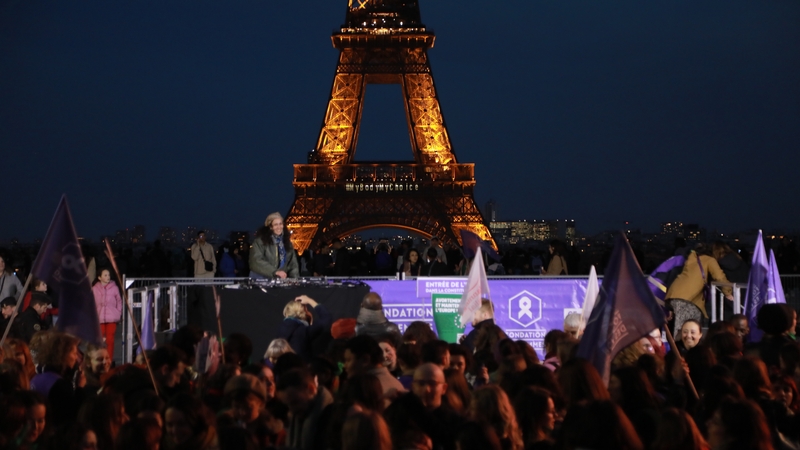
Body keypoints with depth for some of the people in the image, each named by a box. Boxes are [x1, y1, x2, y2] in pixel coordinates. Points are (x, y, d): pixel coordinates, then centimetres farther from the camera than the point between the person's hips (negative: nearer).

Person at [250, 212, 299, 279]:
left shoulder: (286, 241, 14)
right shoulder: (260, 240, -3)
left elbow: (293, 263, 14)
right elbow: (256, 261, -15)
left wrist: (295, 280, -1)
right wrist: (275, 272, -23)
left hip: (281, 279, 4)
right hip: (261, 280, -4)